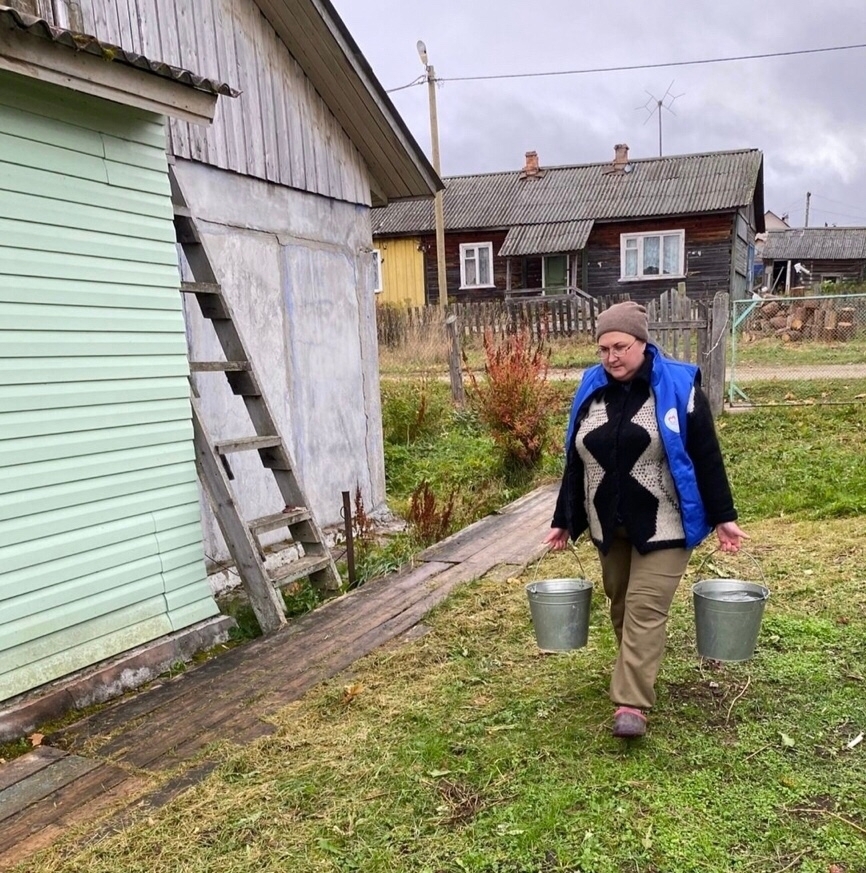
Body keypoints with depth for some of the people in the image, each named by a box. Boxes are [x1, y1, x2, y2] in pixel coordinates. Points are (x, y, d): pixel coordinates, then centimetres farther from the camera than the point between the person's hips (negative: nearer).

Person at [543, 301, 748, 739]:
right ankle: (636, 679, 35)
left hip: (662, 524, -4)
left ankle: (631, 704, -2)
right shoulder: (590, 391, 2)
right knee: (620, 605, 15)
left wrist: (723, 516, -6)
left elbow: (705, 457, -6)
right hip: (608, 524, 5)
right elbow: (575, 462, 8)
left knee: (646, 609, -7)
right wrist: (563, 520, 10)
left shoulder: (678, 387, -10)